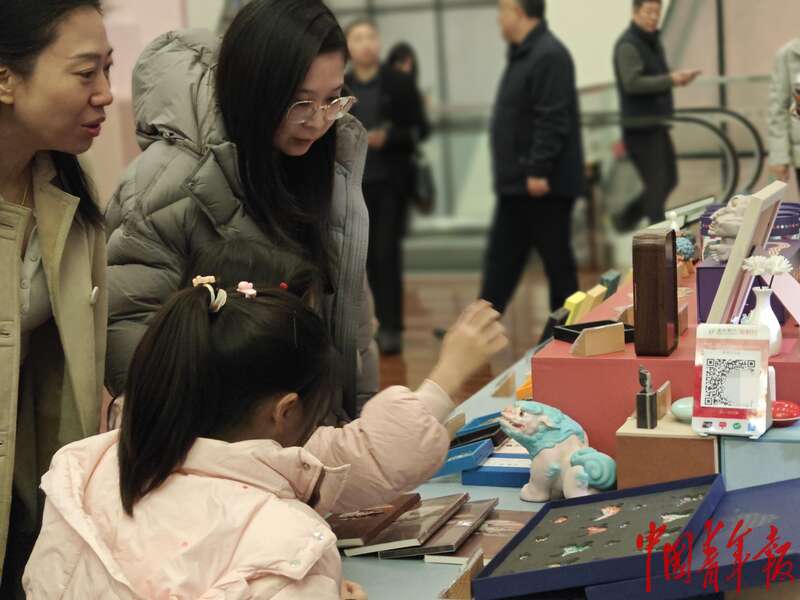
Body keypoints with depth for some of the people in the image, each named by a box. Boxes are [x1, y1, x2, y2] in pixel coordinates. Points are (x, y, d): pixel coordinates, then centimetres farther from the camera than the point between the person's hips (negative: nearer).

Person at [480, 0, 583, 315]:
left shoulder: (549, 55, -16)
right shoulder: (522, 54, 16)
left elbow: (552, 121, -23)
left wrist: (539, 171, -24)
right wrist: (515, 172, 18)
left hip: (543, 185, -10)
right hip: (517, 184, 10)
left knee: (557, 260, 0)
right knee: (501, 260, 11)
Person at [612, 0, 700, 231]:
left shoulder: (653, 41, 16)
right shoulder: (627, 45, -12)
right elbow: (632, 83, -23)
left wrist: (677, 77, 1)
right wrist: (670, 79, -25)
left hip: (657, 124, 9)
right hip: (640, 127, -9)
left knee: (669, 179, 12)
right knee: (657, 184, -7)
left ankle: (627, 218, 26)